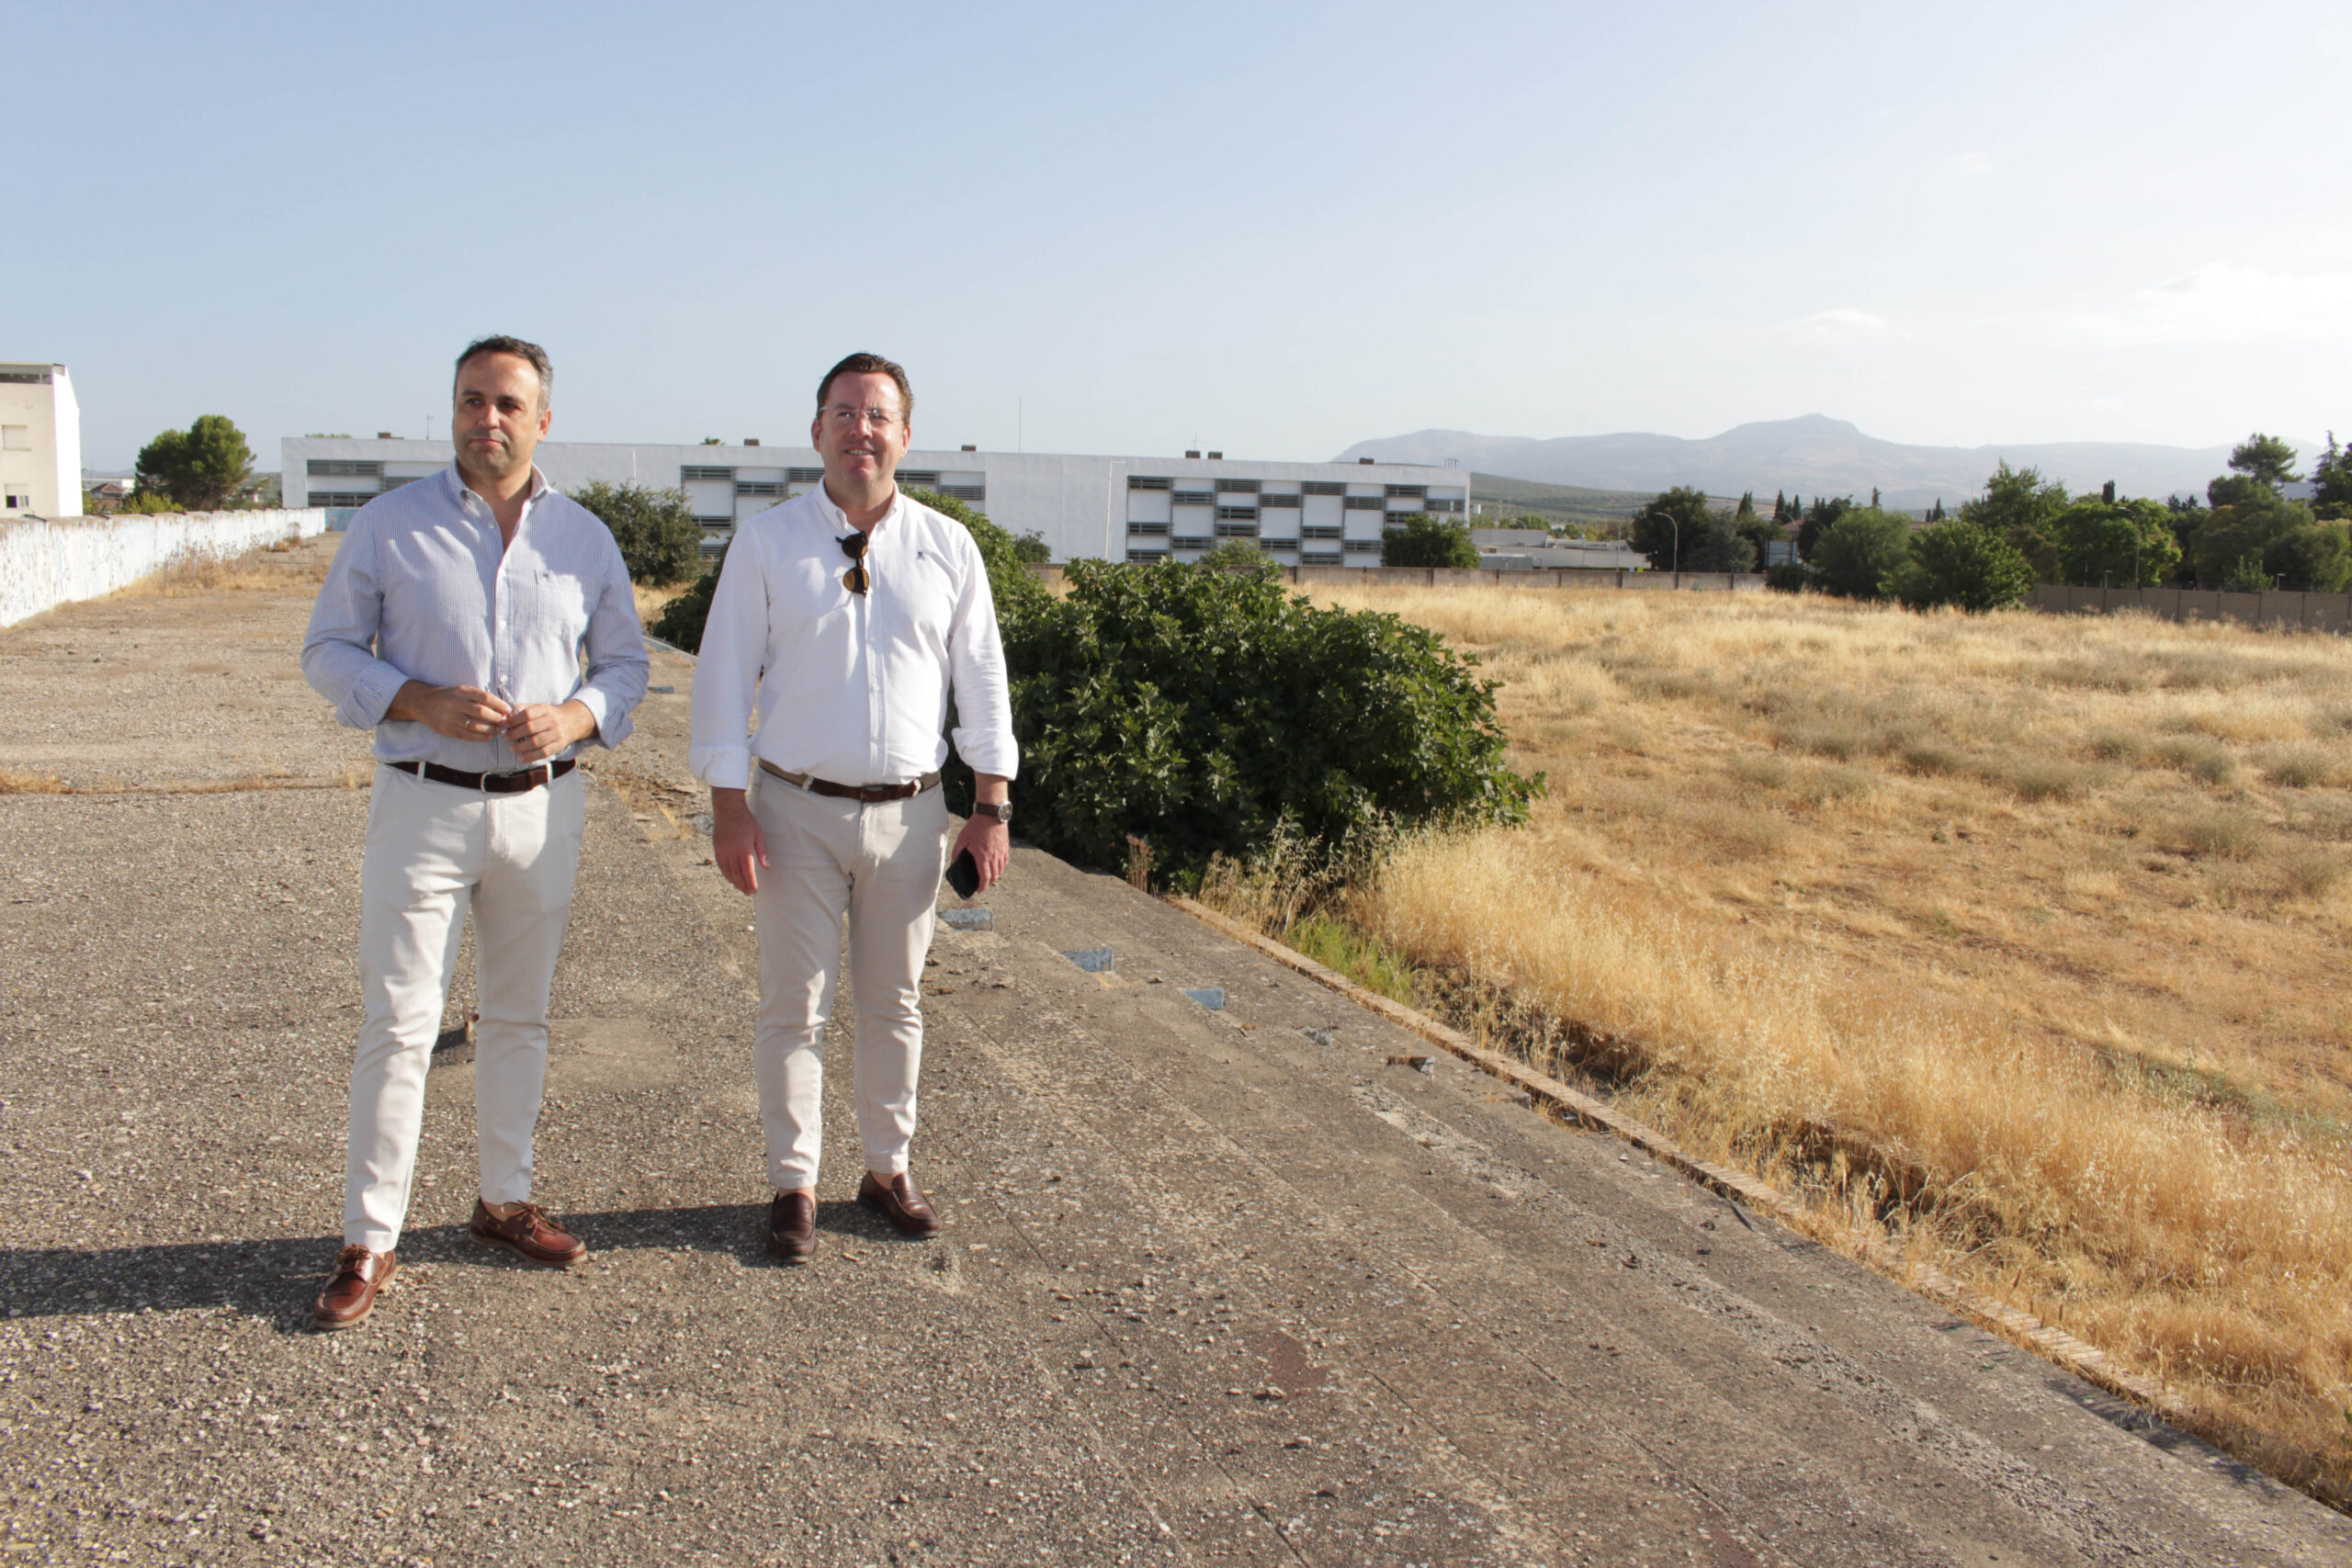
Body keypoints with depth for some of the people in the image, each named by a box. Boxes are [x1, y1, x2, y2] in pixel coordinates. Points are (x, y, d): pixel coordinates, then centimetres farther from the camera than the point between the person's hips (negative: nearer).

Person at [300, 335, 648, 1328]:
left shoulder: (584, 538, 5)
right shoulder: (390, 524, -1)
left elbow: (625, 662, 11)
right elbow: (328, 650, 1)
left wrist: (577, 715, -10)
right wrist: (423, 702, -16)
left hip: (542, 807, 3)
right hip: (424, 802, -3)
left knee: (519, 1015, 13)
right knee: (398, 1023, -3)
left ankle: (506, 1200, 29)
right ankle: (369, 1241, 8)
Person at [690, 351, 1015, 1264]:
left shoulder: (948, 548, 4)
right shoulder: (765, 542, -1)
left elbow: (982, 677, 6)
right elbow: (725, 673, -1)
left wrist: (992, 809, 2)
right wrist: (728, 807, -7)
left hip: (908, 812, 2)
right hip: (798, 809, -1)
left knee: (894, 1003, 13)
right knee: (795, 1007, 5)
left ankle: (888, 1169, 28)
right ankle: (794, 1185, 19)